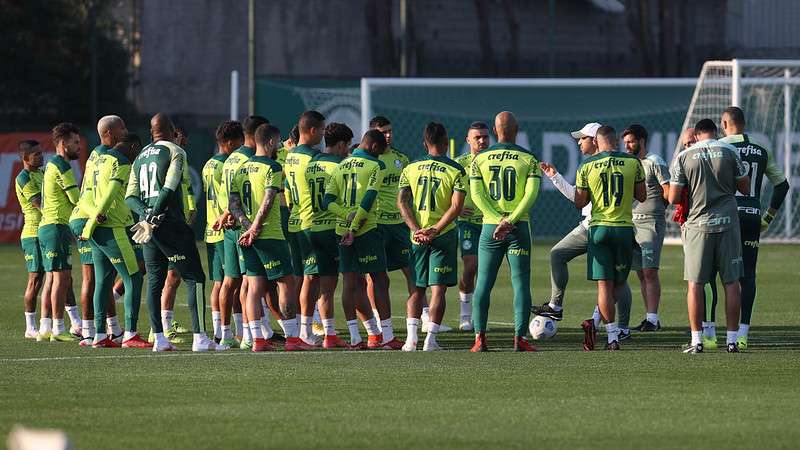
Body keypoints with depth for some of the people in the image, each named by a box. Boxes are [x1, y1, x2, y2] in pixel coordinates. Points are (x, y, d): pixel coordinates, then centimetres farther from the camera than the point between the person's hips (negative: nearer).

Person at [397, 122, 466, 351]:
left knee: (418, 288, 11)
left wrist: (416, 229, -8)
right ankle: (431, 339, -6)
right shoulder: (456, 171, -3)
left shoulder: (410, 169, 6)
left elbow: (402, 202, -3)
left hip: (417, 235, 3)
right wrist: (435, 230, -13)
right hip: (444, 235, -3)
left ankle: (411, 338, -1)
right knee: (439, 289, 0)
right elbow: (456, 206, -13)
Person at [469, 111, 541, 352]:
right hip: (519, 225, -1)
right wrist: (510, 221, -15)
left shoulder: (480, 159, 3)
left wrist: (499, 220, -11)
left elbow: (477, 194, -5)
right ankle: (520, 338, -5)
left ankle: (480, 338, 1)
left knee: (483, 283, 6)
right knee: (521, 284, 2)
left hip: (490, 226, 1)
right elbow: (531, 194, -11)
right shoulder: (529, 159, 0)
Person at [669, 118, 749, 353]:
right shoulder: (730, 152, 1)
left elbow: (673, 198, -2)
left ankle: (696, 340, 2)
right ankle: (732, 340, 4)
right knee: (731, 282, 5)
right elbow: (745, 188, 8)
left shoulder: (684, 157, -1)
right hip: (727, 222, 1)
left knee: (695, 283, 4)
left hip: (698, 223, -1)